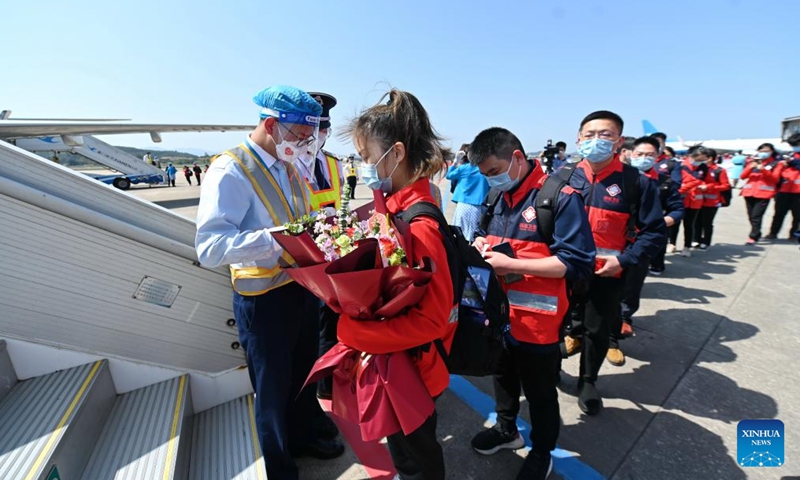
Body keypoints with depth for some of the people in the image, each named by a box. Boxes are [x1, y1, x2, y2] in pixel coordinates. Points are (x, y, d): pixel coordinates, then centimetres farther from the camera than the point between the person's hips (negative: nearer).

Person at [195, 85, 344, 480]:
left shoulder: (290, 167, 6)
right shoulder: (230, 171, -19)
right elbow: (209, 247, -29)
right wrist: (279, 237, -38)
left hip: (304, 288, 7)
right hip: (264, 299, -7)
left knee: (303, 374, 26)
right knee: (273, 388, 15)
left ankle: (302, 436, 54)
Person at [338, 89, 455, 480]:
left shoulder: (419, 226, -30)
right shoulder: (393, 206, -2)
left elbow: (433, 319, -28)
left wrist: (354, 331, -27)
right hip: (391, 361, 8)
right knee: (406, 446, 32)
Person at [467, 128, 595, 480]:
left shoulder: (560, 197, -18)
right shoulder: (496, 196, 4)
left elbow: (575, 263, -22)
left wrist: (509, 263, -26)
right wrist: (482, 242, -7)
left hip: (537, 319, -6)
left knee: (540, 392, 16)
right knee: (502, 375, 26)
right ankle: (506, 429, 53)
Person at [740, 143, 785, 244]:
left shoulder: (776, 164, 5)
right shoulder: (752, 161, 12)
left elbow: (775, 178, -6)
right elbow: (743, 176, 5)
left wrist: (764, 170, -19)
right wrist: (750, 167, -12)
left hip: (764, 194, -4)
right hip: (749, 192, 4)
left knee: (756, 216, -13)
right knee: (751, 216, 10)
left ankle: (753, 237, -11)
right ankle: (757, 234, 25)